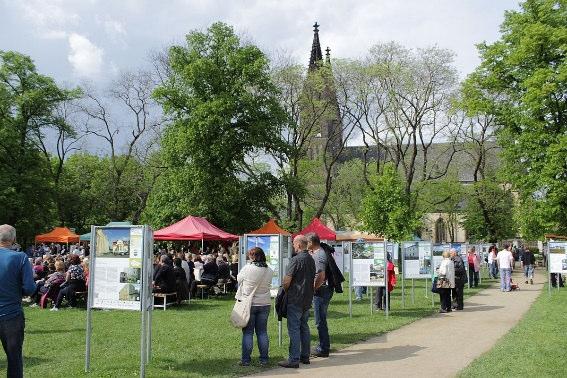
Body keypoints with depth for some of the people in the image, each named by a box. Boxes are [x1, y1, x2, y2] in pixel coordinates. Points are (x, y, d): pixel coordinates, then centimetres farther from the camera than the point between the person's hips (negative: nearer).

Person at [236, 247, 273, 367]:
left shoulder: (247, 268, -13)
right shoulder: (269, 271, -2)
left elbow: (239, 279, 2)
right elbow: (268, 285, 9)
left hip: (248, 303, -3)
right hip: (264, 304, 3)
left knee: (247, 332, 4)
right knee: (262, 332, 10)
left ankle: (245, 359, 7)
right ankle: (264, 359, 12)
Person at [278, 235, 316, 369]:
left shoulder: (296, 259, -16)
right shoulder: (311, 259, 10)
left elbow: (287, 280, -17)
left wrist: (284, 291, 0)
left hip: (295, 299, -8)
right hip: (308, 299, 8)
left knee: (294, 329, -5)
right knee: (304, 327, 15)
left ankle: (294, 359, -5)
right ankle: (305, 356, 21)